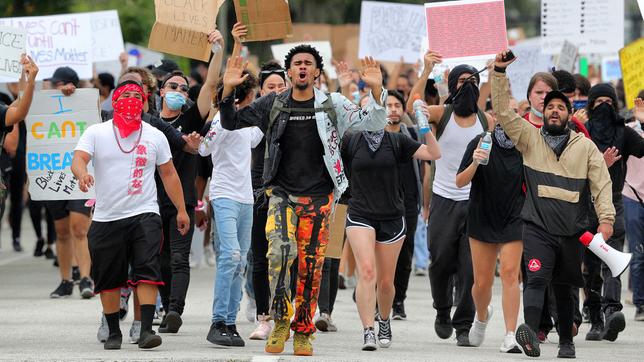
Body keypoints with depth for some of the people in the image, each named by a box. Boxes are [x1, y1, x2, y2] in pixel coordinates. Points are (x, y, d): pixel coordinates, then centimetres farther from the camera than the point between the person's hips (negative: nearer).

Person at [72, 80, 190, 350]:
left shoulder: (155, 136, 9)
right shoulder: (96, 133, 4)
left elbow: (169, 173, 14)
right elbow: (78, 159, -10)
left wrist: (181, 210, 12)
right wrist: (82, 174, -34)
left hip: (144, 215, 0)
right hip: (106, 217, 0)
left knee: (147, 272, -16)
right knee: (109, 279, 6)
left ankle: (146, 330, -20)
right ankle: (113, 332, 19)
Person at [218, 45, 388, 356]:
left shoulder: (332, 106, 3)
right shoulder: (272, 105, 5)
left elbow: (372, 124, -1)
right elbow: (231, 123, 9)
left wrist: (377, 90, -17)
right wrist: (228, 90, -7)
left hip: (319, 197, 0)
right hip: (282, 193, 0)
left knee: (311, 267, 1)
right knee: (280, 249, -23)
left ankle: (303, 332, 12)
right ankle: (280, 321, -12)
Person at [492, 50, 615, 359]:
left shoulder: (586, 147, 10)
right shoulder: (530, 139, 8)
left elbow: (601, 183, 3)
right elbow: (503, 110, 1)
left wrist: (606, 218, -10)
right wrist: (499, 72, -9)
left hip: (572, 231, 2)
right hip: (537, 227, -2)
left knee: (564, 289, 12)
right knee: (537, 278, -22)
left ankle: (566, 342, 26)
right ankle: (531, 334, -39)